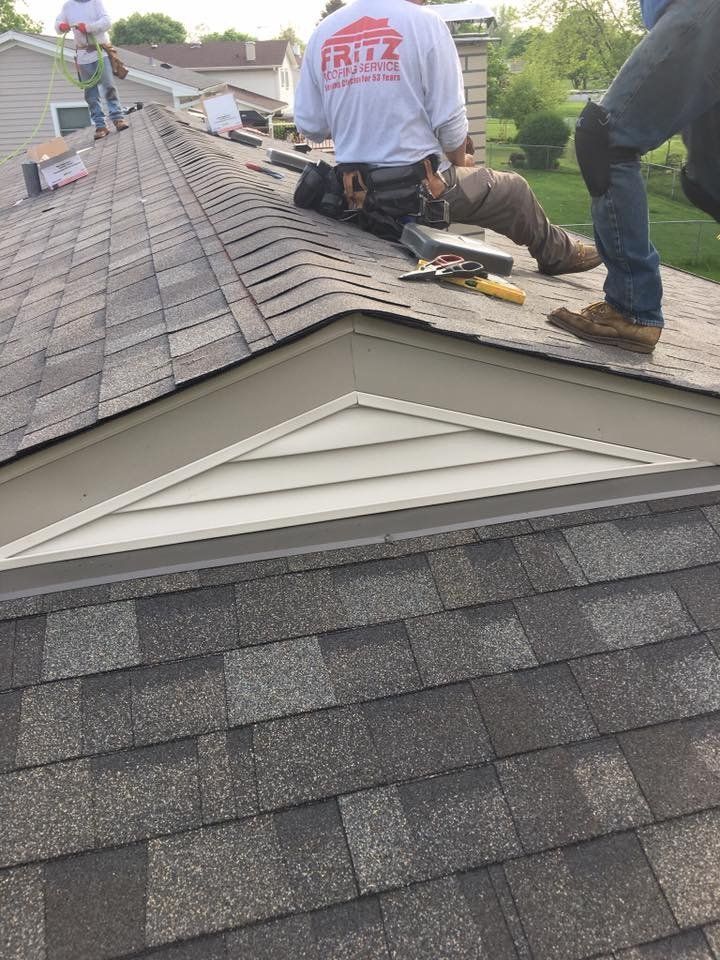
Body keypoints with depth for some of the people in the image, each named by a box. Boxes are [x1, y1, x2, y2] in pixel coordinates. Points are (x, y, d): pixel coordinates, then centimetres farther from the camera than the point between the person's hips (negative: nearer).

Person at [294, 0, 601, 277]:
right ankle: (559, 254, 43)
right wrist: (459, 162, 12)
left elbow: (308, 125, 3)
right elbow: (449, 120, -11)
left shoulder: (323, 31, 2)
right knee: (514, 190, 19)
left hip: (357, 190, 6)